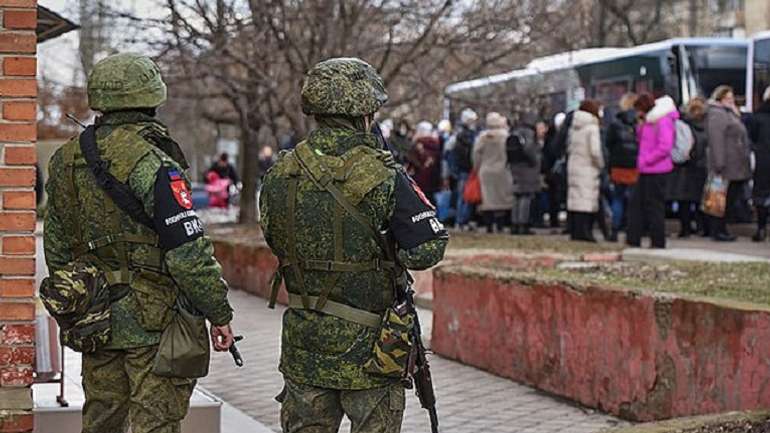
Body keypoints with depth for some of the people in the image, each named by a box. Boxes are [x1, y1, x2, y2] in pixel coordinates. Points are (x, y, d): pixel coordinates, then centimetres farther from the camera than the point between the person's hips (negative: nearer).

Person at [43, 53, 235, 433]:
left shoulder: (67, 160, 6)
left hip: (95, 314, 7)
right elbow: (188, 251, -20)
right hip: (152, 318, -7)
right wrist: (218, 314, -11)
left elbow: (57, 245, 14)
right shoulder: (152, 163, -18)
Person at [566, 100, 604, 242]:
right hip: (588, 169, -7)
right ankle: (582, 231, -8)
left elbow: (569, 147, 13)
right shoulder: (592, 127, -11)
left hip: (573, 166, 7)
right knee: (586, 199, -5)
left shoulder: (573, 127, 10)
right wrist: (601, 165, -3)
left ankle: (574, 231, 12)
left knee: (574, 198, 10)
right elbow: (595, 151, -16)